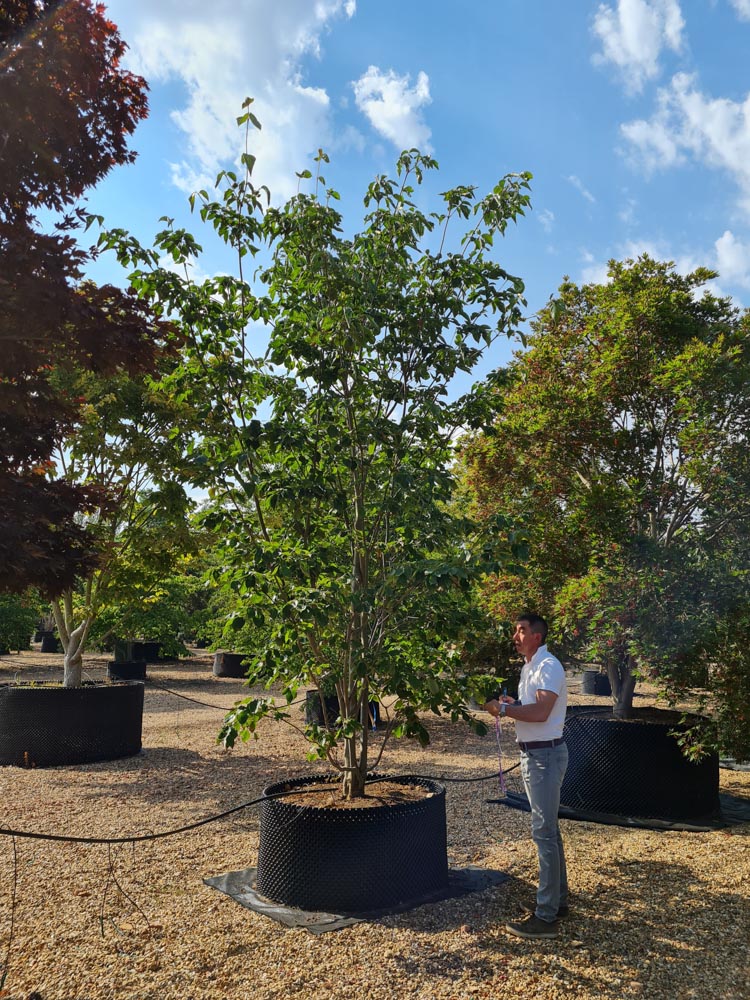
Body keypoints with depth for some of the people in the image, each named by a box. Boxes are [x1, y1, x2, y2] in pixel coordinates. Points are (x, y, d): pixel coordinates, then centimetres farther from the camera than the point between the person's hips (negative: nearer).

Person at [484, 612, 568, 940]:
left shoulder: (548, 666, -18)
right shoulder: (529, 666, 13)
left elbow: (541, 712, -28)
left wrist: (503, 709, -21)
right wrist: (512, 704, 4)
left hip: (545, 755, -10)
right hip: (533, 753, 10)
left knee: (544, 832, -5)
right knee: (549, 829, 18)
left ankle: (545, 917, 2)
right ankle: (557, 900, 30)